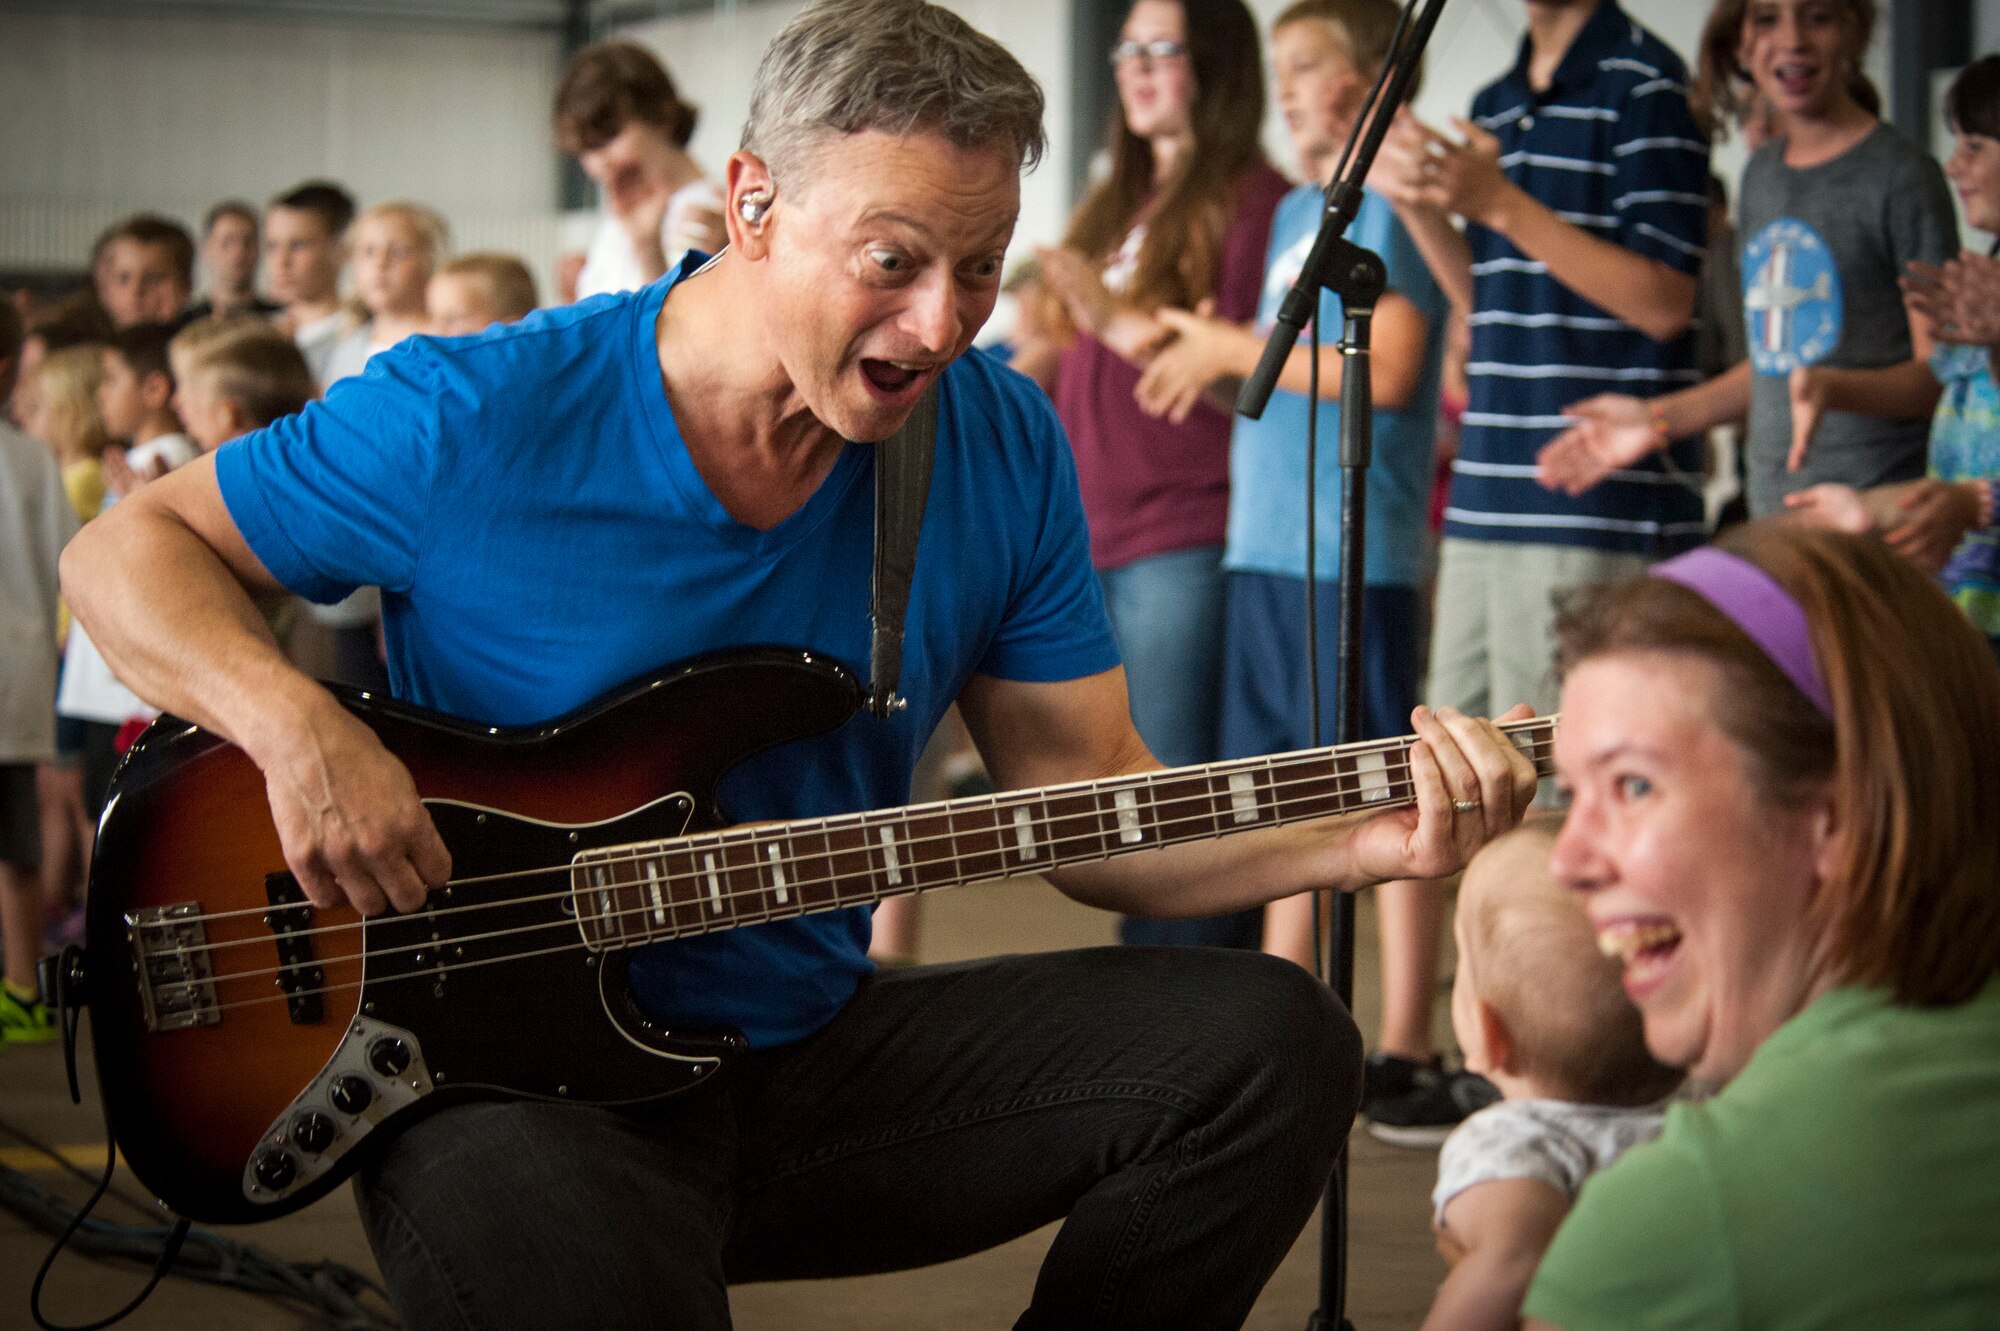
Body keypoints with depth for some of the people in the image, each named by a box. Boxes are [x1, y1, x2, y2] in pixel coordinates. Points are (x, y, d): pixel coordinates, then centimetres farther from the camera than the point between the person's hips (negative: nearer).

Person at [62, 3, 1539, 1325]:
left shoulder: (1001, 448, 2)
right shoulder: (478, 422, -12)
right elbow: (129, 549, -1)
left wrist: (1364, 838, -13)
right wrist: (299, 724, -21)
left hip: (813, 1050, 6)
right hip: (509, 1081, -5)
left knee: (1266, 1043, -11)